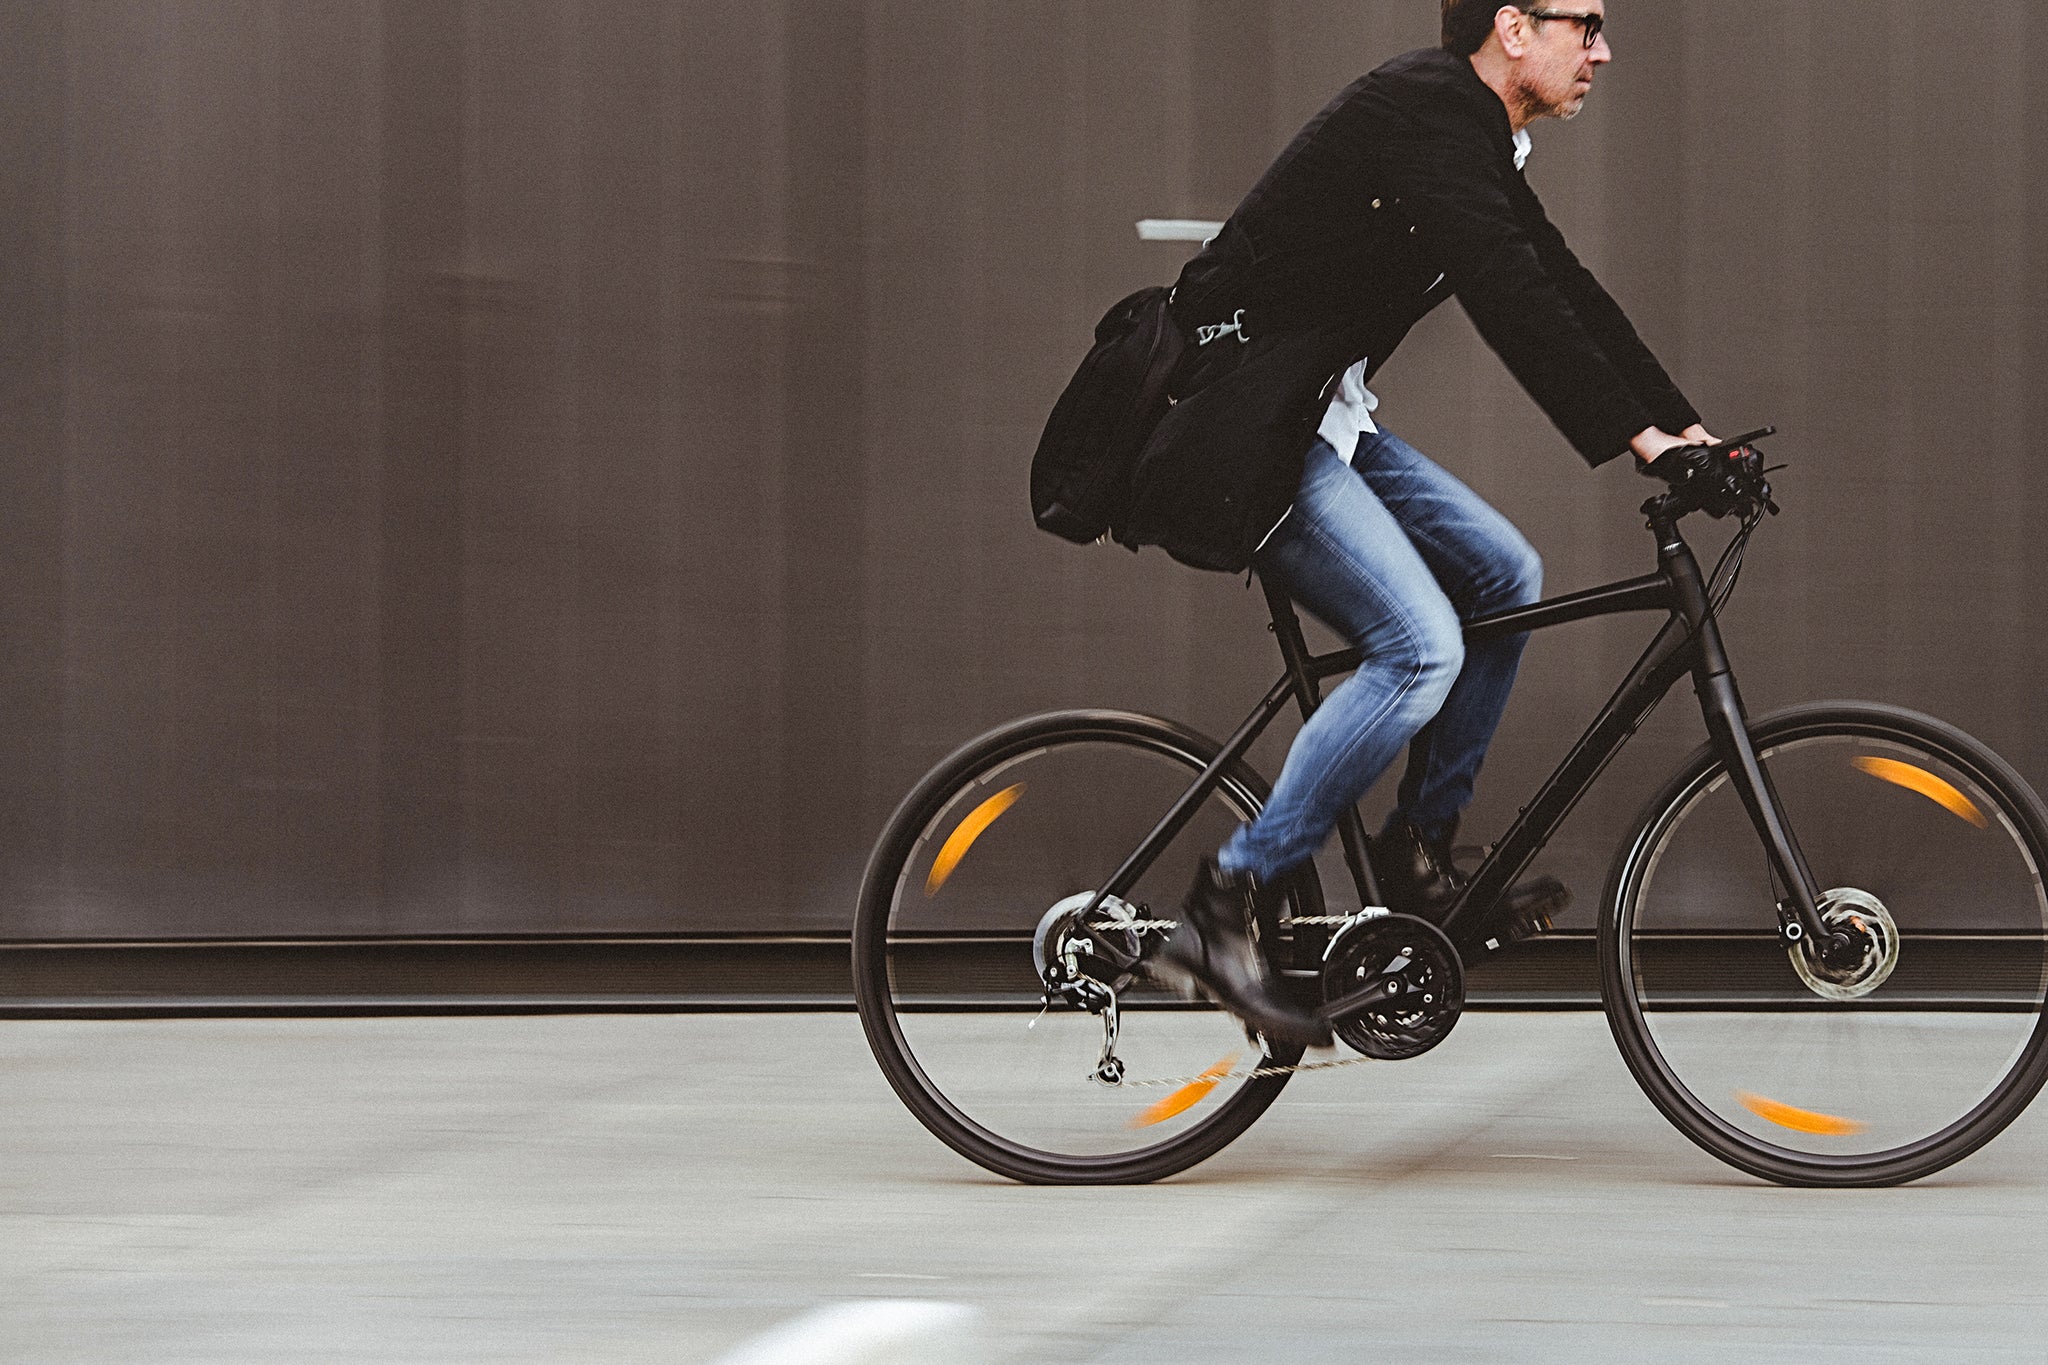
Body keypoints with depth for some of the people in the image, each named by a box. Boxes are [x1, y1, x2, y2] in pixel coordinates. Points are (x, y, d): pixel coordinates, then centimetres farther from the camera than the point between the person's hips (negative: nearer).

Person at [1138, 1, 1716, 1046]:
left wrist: (1681, 423, 7)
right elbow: (1506, 294, -28)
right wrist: (1637, 437, -31)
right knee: (1423, 646, -20)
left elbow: (1557, 284, 15)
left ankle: (1420, 858, 14)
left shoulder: (1475, 137, 13)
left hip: (1322, 416, 10)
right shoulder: (1426, 113, -18)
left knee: (1504, 576, 7)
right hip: (1245, 426, -10)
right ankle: (1219, 913, -16)